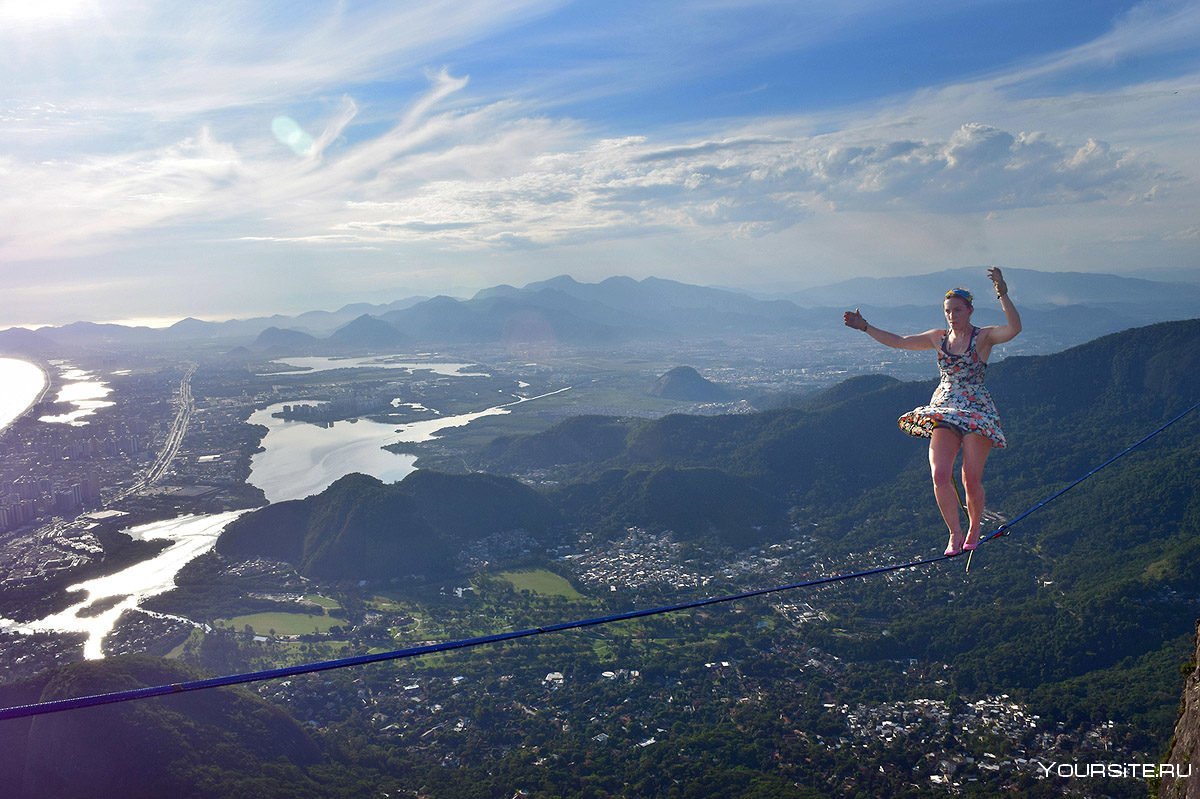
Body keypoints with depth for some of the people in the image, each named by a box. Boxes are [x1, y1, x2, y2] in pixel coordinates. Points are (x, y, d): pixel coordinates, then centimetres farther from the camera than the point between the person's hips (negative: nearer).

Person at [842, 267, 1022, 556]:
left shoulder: (984, 336, -3)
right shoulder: (939, 337, 10)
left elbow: (1014, 328, -22)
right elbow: (899, 342, 13)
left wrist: (1002, 294, -34)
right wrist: (865, 327, 6)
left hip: (976, 412, -3)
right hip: (944, 411, 3)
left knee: (971, 480, -3)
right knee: (940, 476, -13)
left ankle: (974, 530, 22)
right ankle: (955, 534, 2)